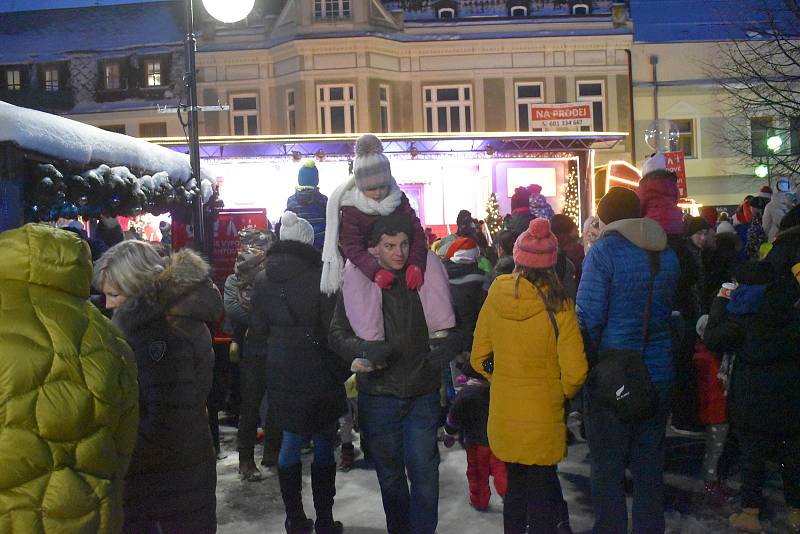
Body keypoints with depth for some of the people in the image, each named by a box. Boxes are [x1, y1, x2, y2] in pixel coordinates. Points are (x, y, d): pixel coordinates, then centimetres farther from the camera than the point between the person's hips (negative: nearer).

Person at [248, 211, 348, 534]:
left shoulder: (263, 280, 1)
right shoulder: (320, 277, -15)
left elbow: (257, 332, 7)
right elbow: (332, 328, -12)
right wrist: (340, 369, 0)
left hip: (281, 377, 5)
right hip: (318, 375, -4)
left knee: (291, 443, 16)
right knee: (323, 447, 7)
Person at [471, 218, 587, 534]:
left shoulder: (495, 295, -8)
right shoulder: (558, 306, -17)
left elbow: (478, 359, 0)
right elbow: (575, 371, -16)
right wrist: (564, 393, 4)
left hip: (503, 414, 3)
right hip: (543, 416, -3)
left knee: (515, 482, 21)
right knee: (541, 488, 13)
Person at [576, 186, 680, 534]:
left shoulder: (604, 251, -12)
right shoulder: (666, 254, 6)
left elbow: (589, 317, -16)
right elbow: (667, 309, 16)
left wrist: (587, 363, -5)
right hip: (658, 374, 6)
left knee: (607, 467, 7)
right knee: (649, 465, 16)